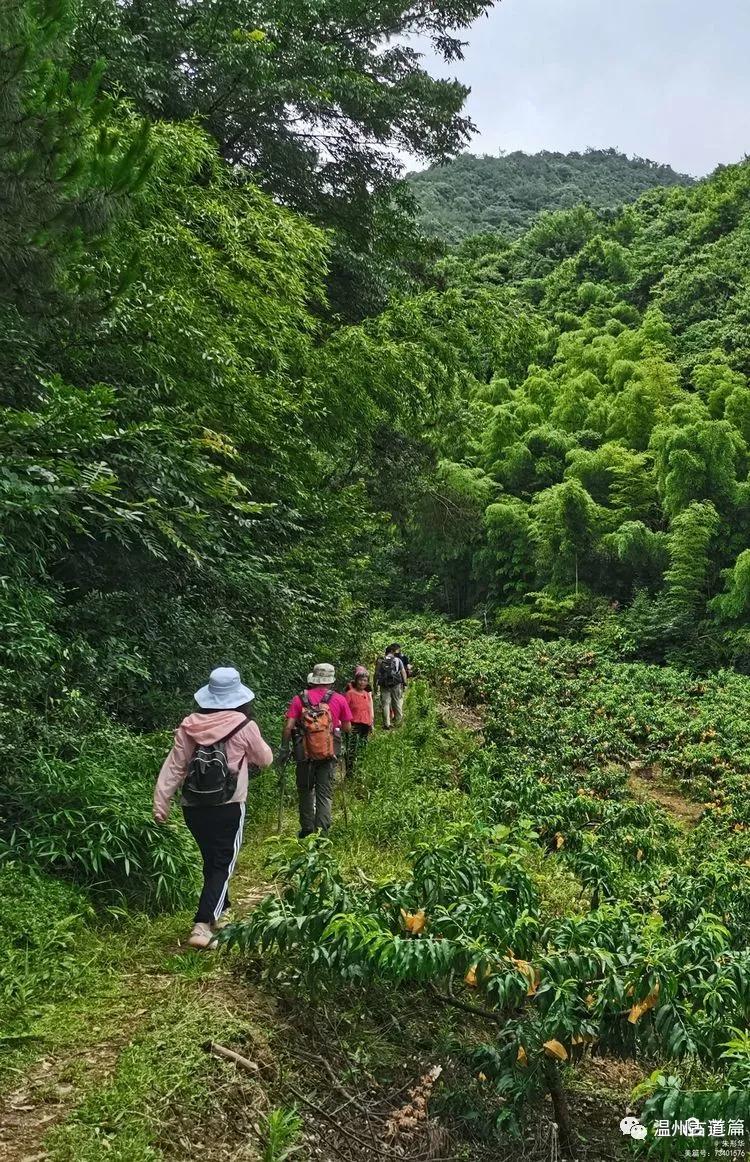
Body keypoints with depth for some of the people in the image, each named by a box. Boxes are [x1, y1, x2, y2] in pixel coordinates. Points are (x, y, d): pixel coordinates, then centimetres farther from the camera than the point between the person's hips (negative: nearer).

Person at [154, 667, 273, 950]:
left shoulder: (189, 725, -1)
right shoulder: (244, 726, -9)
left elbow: (173, 767, -2)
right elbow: (265, 759, 6)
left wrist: (161, 803, 2)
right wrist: (250, 753, 27)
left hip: (193, 807, 4)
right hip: (228, 807, -4)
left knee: (211, 860, 22)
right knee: (222, 865, 5)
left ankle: (219, 914, 37)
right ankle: (202, 925, -8)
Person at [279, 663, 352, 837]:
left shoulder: (299, 699, -3)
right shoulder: (339, 700, -2)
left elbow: (288, 727, -7)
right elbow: (347, 728, 4)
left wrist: (284, 748, 3)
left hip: (305, 753, 0)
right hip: (329, 753, 0)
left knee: (305, 791, 17)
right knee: (325, 794, 8)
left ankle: (307, 830, 24)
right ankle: (322, 831, 5)